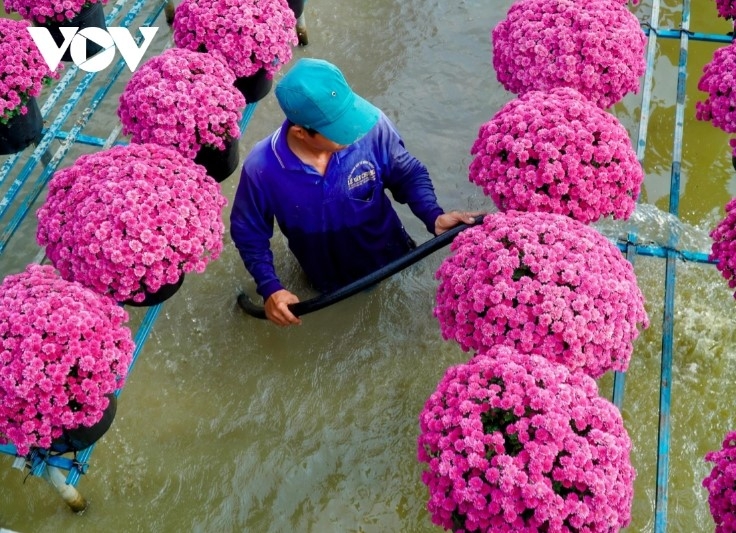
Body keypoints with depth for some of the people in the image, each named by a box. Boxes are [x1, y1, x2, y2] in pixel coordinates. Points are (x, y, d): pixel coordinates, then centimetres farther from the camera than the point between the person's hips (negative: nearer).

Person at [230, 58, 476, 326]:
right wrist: (269, 288, -23)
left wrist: (434, 217, -29)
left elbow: (409, 175, -12)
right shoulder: (262, 169, -32)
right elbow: (249, 233, -12)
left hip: (395, 262, 1)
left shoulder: (372, 126, -31)